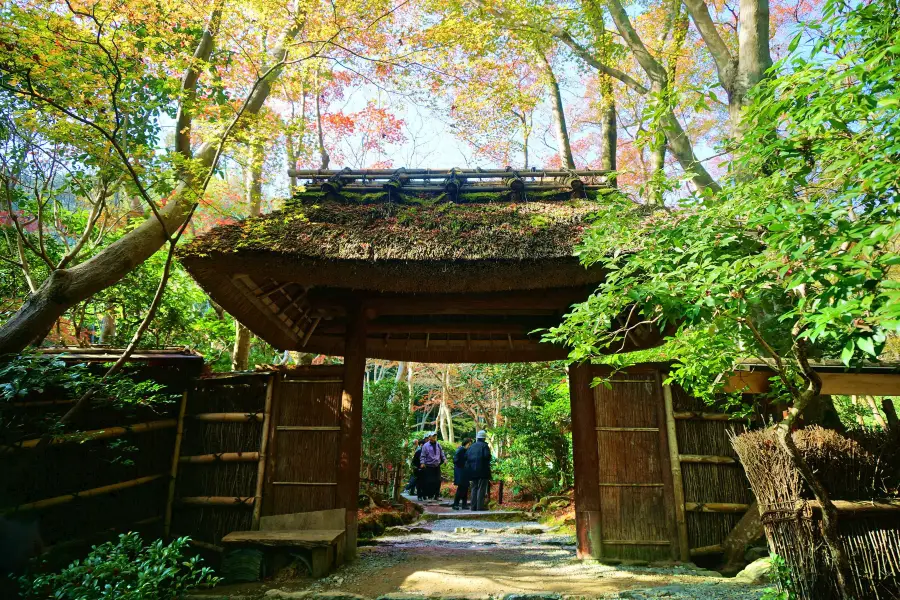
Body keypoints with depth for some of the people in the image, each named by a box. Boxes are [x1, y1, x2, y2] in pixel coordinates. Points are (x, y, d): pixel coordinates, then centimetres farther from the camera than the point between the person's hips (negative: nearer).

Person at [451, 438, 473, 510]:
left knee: (465, 488, 8)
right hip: (460, 472, -8)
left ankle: (464, 504, 15)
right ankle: (455, 504, -1)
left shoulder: (467, 451, 9)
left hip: (465, 472, 8)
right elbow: (455, 459, -19)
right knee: (461, 488, -8)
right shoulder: (460, 450, -14)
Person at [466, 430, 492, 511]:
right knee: (481, 488, -3)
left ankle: (474, 506, 12)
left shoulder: (472, 446, 10)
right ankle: (480, 506, -6)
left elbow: (466, 456, 7)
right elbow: (487, 456, -18)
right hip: (482, 470, -6)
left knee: (474, 488, 11)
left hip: (472, 470, 6)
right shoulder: (484, 445, -7)